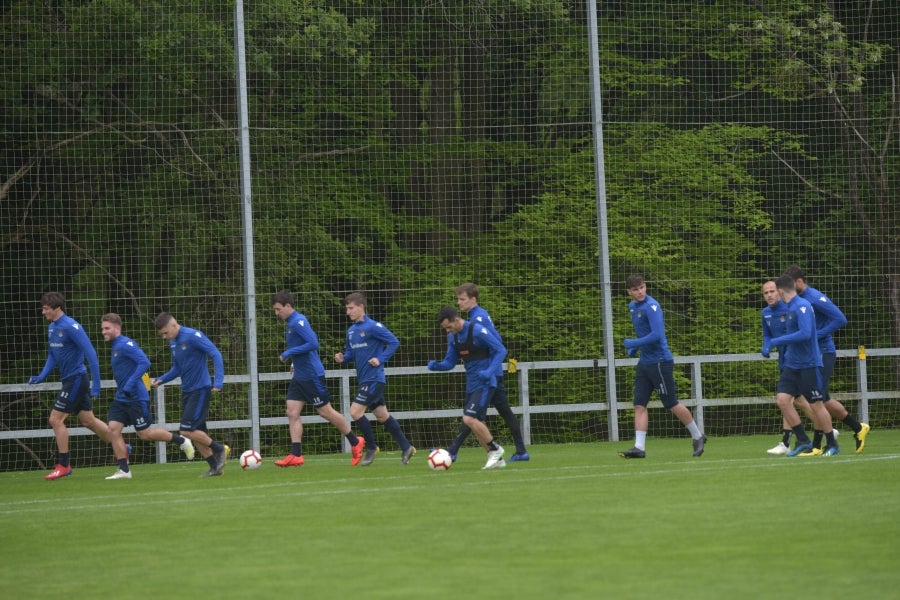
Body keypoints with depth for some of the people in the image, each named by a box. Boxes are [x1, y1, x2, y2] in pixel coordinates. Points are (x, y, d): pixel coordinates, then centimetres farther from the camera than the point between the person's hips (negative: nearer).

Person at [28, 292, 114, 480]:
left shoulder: (71, 327, -20)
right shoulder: (52, 328, 7)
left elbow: (91, 354, -21)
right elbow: (53, 356, 19)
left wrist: (96, 385, -22)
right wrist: (42, 376, 4)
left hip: (76, 379, -9)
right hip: (69, 380, 9)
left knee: (56, 419, -8)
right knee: (87, 420, 17)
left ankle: (63, 465, 0)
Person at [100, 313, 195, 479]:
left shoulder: (126, 345, -16)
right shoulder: (114, 347, 13)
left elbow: (145, 362, -25)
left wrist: (130, 385, -27)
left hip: (136, 397, -9)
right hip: (121, 398, 9)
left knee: (144, 433, -1)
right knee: (113, 429, -5)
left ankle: (181, 441, 18)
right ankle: (124, 470, -3)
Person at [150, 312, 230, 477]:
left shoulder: (193, 336, -15)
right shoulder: (173, 343, 10)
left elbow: (216, 355, -18)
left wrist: (218, 382, -25)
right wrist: (160, 380, 4)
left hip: (200, 390, -8)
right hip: (187, 391, 8)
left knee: (187, 430, -14)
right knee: (196, 433, 6)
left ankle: (219, 449, 3)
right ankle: (215, 467, 14)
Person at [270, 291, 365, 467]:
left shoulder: (298, 322, -17)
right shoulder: (290, 323, 13)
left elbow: (313, 343, -27)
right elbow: (313, 339, 26)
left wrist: (289, 353, -22)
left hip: (312, 376, -10)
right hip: (299, 377, 10)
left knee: (326, 412, 0)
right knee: (292, 412, 0)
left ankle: (355, 443, 14)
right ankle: (296, 456, -2)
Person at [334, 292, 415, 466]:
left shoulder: (373, 327, -13)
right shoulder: (351, 330, 10)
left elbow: (394, 342, -12)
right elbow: (350, 352, 20)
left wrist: (380, 359, -18)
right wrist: (342, 358, -2)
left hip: (374, 378, -8)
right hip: (362, 379, 8)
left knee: (355, 411, -13)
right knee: (382, 415, 12)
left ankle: (371, 447, 3)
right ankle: (406, 447, 20)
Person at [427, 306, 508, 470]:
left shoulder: (478, 331, -17)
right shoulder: (453, 337, 6)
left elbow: (501, 350, -15)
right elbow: (450, 362, 11)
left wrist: (490, 371, -27)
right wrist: (436, 365, -10)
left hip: (484, 383, -8)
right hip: (471, 384, 8)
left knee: (470, 418, -19)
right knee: (475, 424, 7)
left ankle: (495, 449, -2)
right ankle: (496, 459, 18)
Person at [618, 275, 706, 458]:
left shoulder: (651, 307, -17)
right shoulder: (633, 306, 11)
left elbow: (656, 335, -26)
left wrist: (633, 344, -19)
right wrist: (634, 348, 14)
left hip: (659, 362, -8)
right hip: (644, 363, 8)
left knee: (672, 404, 0)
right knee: (639, 405, -1)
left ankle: (697, 436, 17)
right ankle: (639, 447, -4)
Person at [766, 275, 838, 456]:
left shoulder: (801, 306, -17)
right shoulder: (788, 308, 11)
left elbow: (805, 333, -28)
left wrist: (775, 341, -24)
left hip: (809, 364, -9)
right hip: (792, 364, 9)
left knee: (816, 405, -1)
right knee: (782, 399, -2)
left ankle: (832, 445, 12)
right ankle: (803, 441, 5)